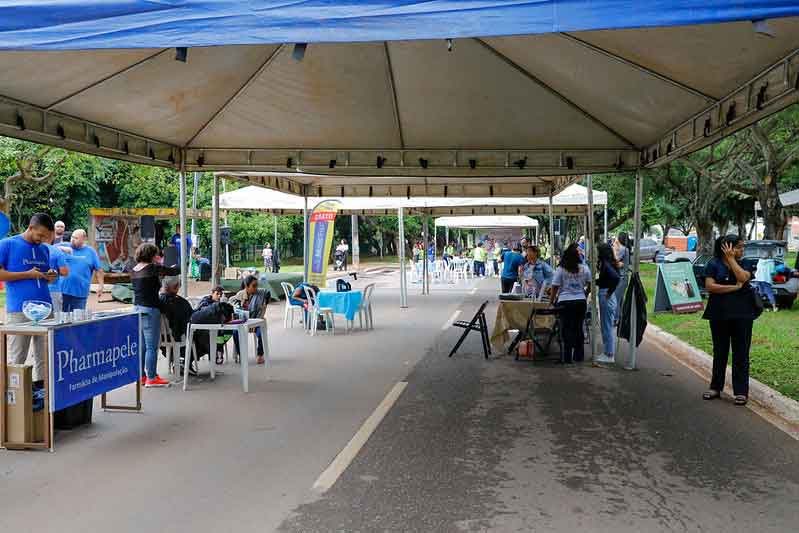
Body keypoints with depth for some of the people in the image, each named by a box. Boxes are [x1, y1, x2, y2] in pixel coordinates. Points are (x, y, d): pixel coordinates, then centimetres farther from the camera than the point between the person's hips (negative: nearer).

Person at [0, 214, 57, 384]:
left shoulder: (44, 249, 17)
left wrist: (50, 277, 3)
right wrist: (28, 274, -12)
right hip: (18, 311, -5)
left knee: (44, 358, 6)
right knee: (16, 360, -1)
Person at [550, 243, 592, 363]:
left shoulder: (560, 269, -8)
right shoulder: (585, 268, -1)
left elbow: (555, 287, -7)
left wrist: (552, 300, 6)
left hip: (565, 302, -2)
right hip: (581, 301, 2)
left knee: (567, 329, 4)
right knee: (578, 328, 14)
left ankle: (568, 357, 5)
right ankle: (579, 355, 21)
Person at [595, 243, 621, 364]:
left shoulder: (606, 264, -18)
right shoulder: (606, 264, 10)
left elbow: (616, 277, -32)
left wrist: (609, 292, -22)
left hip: (607, 298, -10)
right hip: (605, 297, 10)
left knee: (607, 327, -2)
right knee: (606, 326, 16)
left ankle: (610, 356, 5)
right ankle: (608, 353, 25)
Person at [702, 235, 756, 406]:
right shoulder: (714, 264, 0)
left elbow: (743, 278, -17)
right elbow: (710, 286, -12)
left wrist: (731, 259, -10)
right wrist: (735, 287, -14)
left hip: (742, 315, 1)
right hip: (719, 314, -1)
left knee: (741, 353, 2)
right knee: (720, 352, 9)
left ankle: (741, 391, 9)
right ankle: (715, 388, 21)